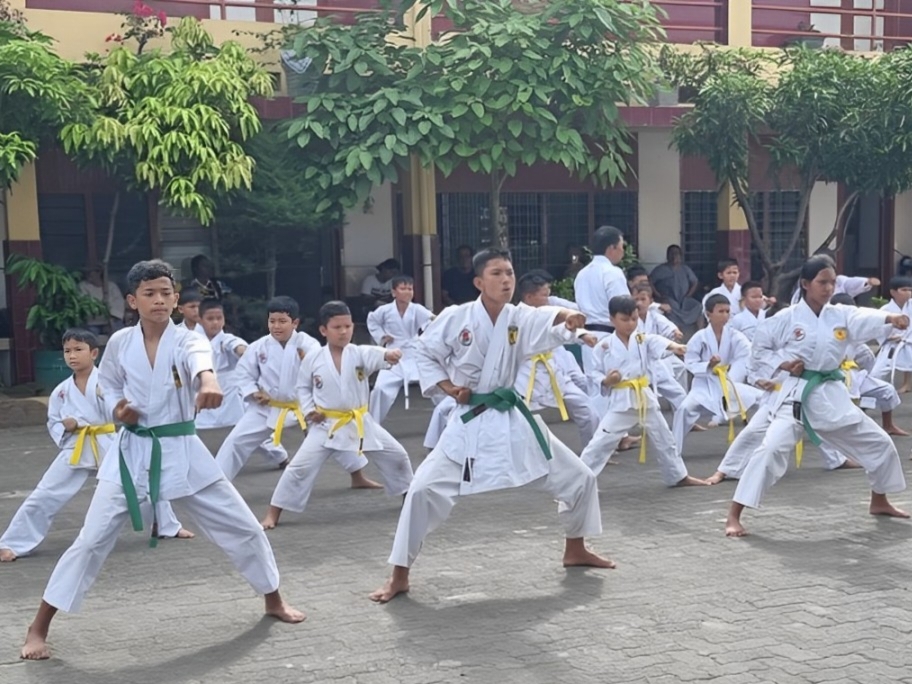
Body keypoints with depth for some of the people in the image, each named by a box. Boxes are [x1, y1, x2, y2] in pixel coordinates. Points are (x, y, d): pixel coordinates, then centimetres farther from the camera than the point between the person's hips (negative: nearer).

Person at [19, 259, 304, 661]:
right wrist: (117, 410, -11)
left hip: (180, 451, 0)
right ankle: (38, 628, 9)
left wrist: (209, 381, -62)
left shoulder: (186, 341, -11)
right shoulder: (119, 343, -4)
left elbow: (202, 360, -38)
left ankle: (273, 600, 30)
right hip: (131, 452, 0)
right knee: (92, 540, -3)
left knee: (243, 527, 6)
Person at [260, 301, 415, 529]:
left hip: (360, 422, 2)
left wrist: (389, 354, -57)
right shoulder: (313, 359, -7)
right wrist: (309, 410, -7)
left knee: (397, 456, 9)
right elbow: (303, 387, 9)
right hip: (326, 425, -1)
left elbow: (375, 356, -33)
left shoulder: (360, 353, -10)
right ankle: (273, 513, 2)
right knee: (300, 466, -8)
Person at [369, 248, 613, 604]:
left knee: (579, 478, 8)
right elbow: (425, 352, 2)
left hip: (512, 418, 3)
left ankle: (575, 549, 33)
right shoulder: (455, 318, -11)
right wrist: (448, 387, -12)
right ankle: (399, 576, 0)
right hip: (469, 422, -3)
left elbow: (551, 325, -29)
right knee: (423, 490, -15)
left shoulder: (522, 318, -7)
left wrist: (568, 319, -52)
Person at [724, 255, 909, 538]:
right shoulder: (786, 318, -6)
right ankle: (734, 516, -18)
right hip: (797, 394, -5)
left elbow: (867, 320, -20)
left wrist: (891, 317, -42)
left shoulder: (841, 315, 1)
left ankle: (879, 501, 40)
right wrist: (782, 363, -16)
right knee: (772, 448, -23)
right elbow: (758, 349, 2)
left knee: (879, 443, 14)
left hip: (832, 394, 5)